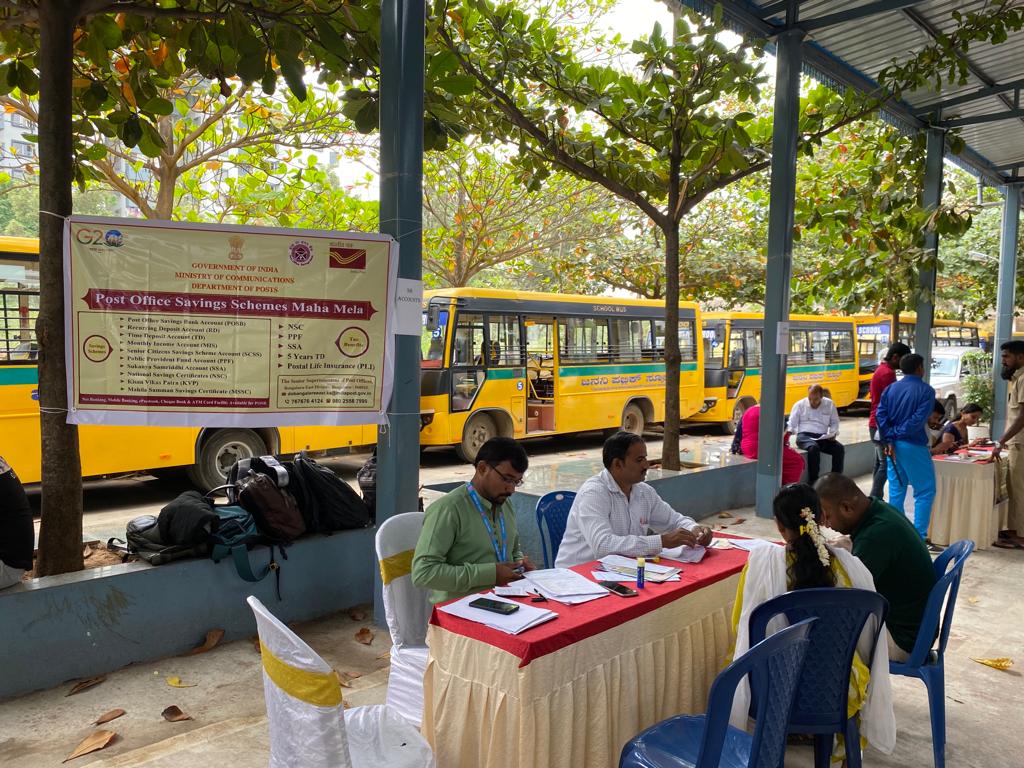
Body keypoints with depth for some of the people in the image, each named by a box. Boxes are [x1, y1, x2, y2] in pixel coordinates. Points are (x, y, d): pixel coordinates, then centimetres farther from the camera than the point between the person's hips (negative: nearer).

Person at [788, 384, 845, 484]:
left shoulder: (829, 404, 10)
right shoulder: (800, 405, 4)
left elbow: (834, 422, 17)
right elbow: (791, 424, 3)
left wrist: (833, 433, -3)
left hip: (822, 437, 3)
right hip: (804, 436, -3)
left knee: (839, 448, -25)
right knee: (814, 447, -37)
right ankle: (812, 481, -28)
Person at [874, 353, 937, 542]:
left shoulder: (891, 388, 7)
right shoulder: (926, 391, -7)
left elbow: (880, 414, -3)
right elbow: (918, 420, -18)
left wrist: (889, 440, -6)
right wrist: (898, 433, -8)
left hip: (893, 446, 6)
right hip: (913, 446, -5)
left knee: (896, 490, 12)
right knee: (925, 491, 3)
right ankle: (919, 536, -1)